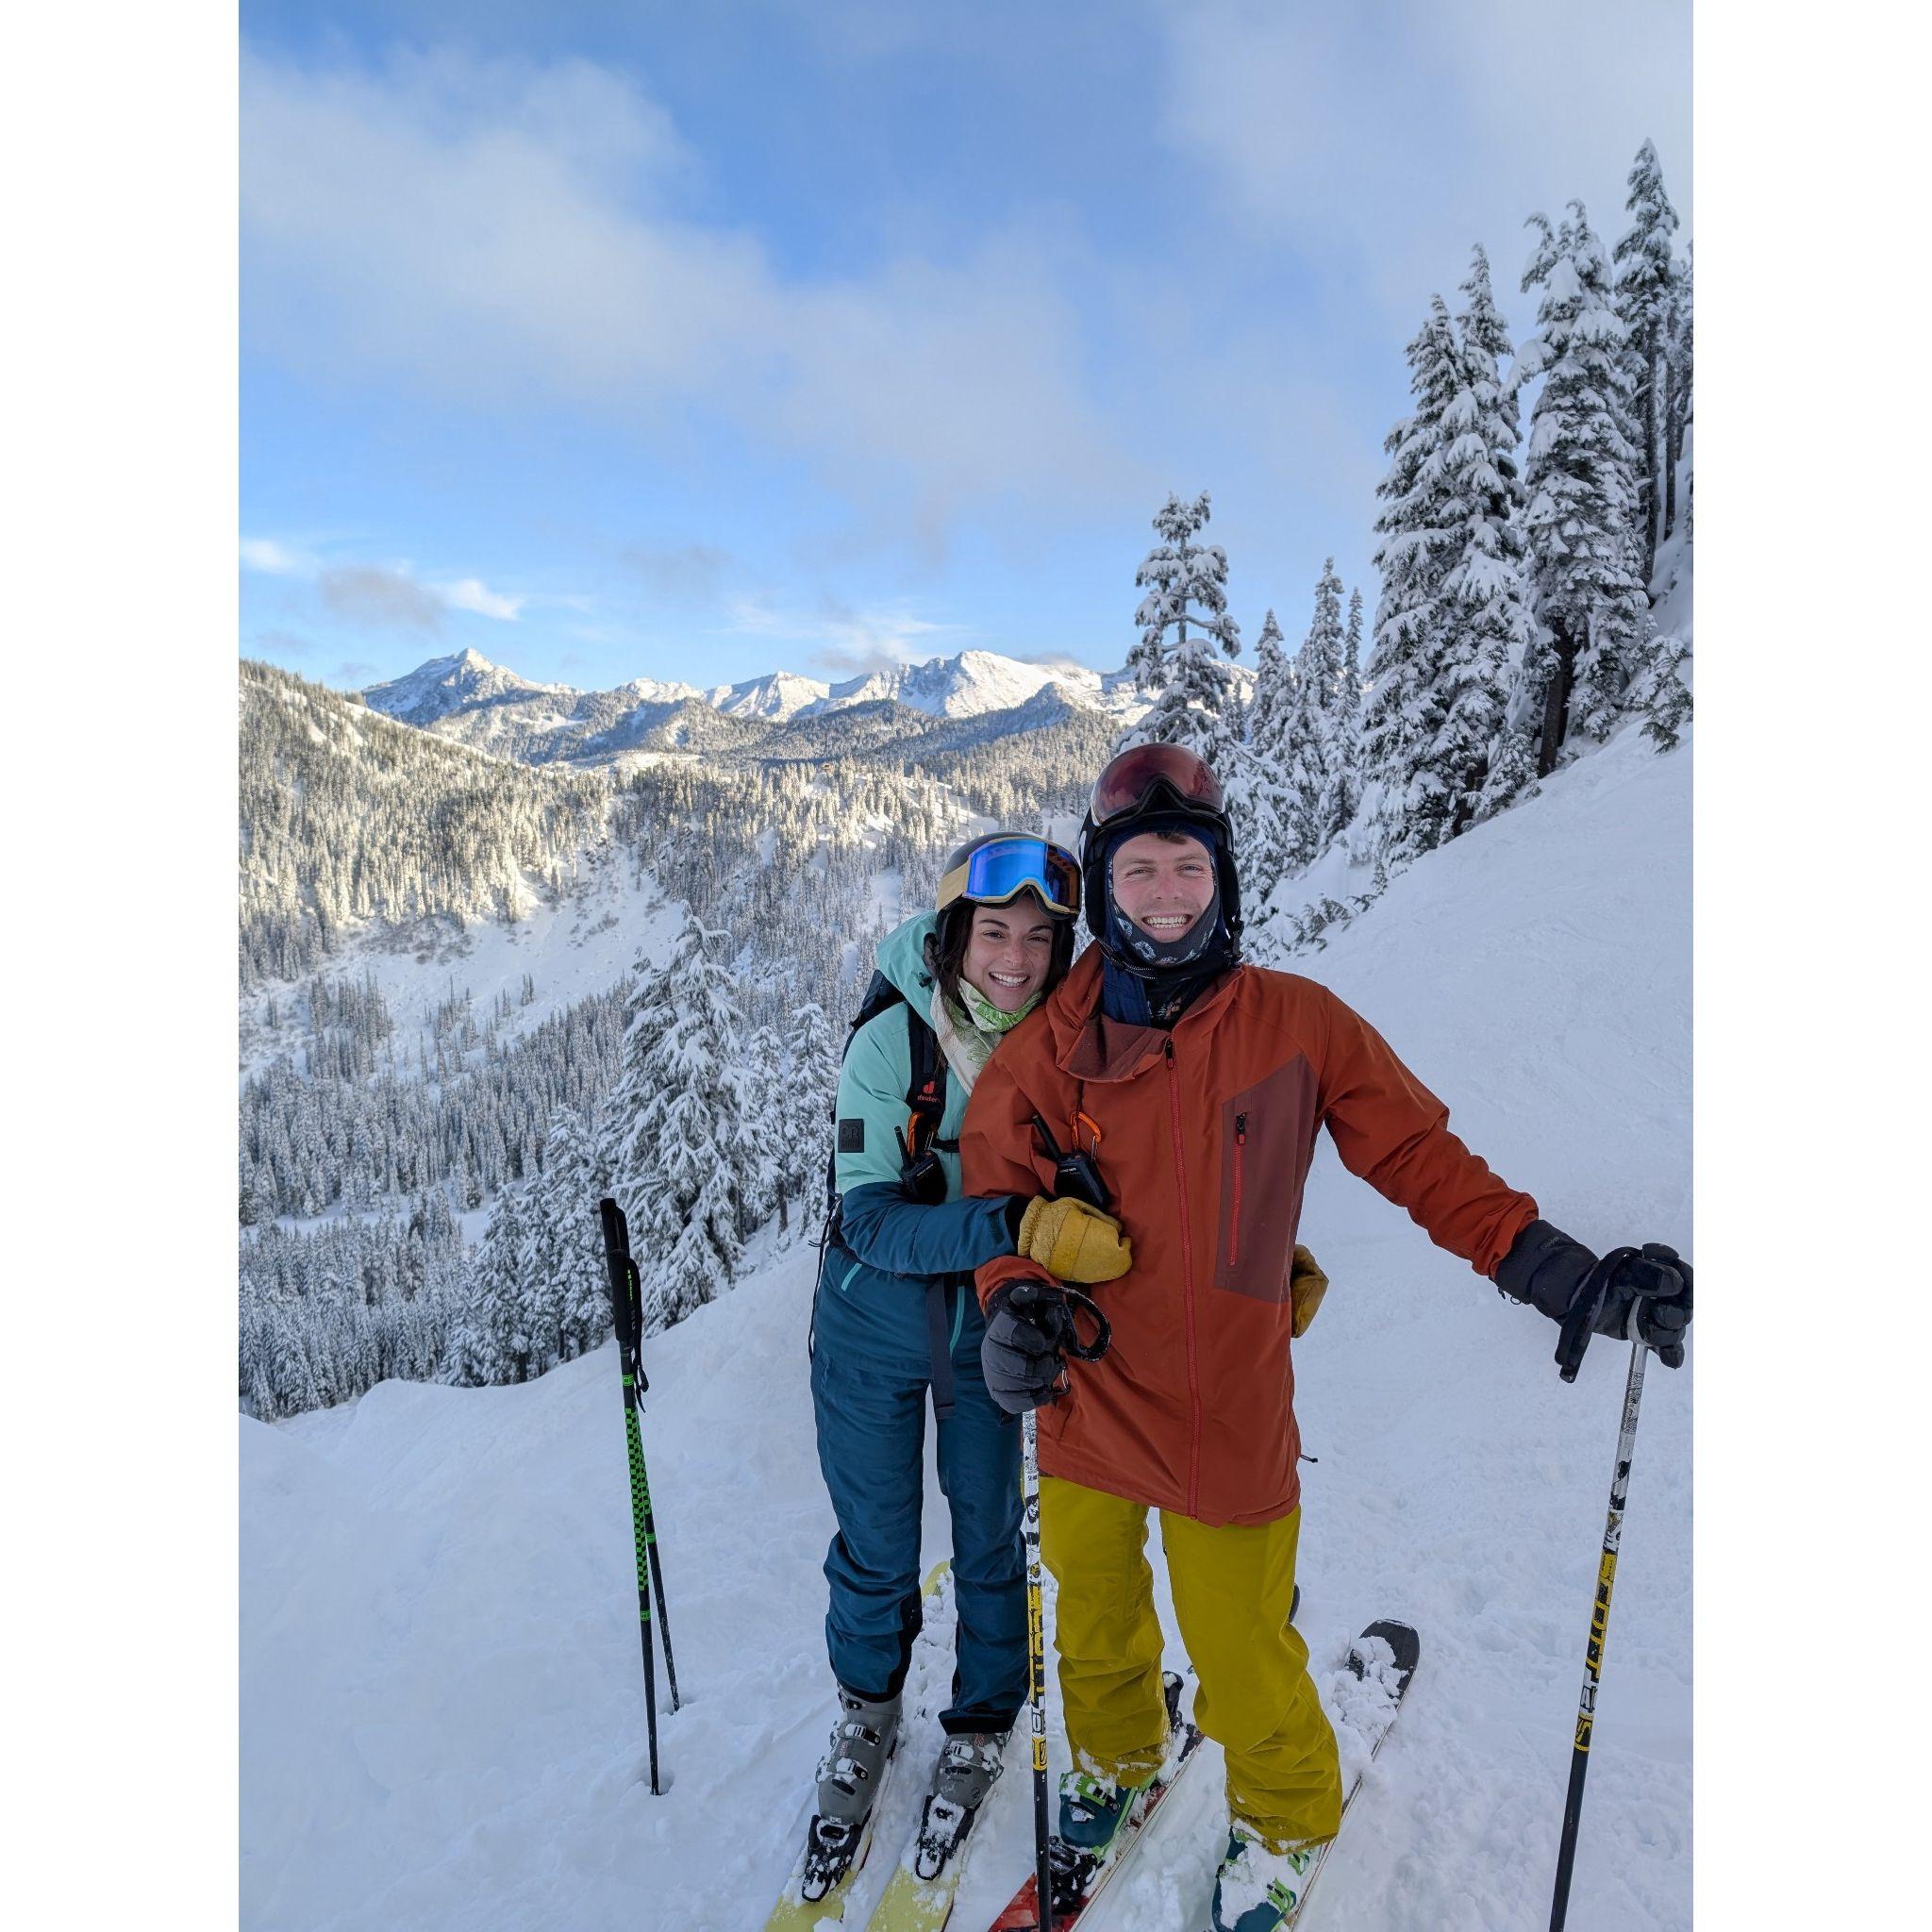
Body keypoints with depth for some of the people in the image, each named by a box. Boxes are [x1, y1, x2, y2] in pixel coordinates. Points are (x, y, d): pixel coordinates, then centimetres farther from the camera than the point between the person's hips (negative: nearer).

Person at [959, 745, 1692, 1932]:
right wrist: (1015, 1294, -19)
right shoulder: (1057, 1041, -7)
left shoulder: (1300, 1024, -10)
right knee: (1095, 1624, 23)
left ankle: (1286, 1822, 44)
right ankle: (1115, 1757, 57)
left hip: (1230, 1413, -2)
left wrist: (1570, 1275, -13)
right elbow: (997, 1177, 0)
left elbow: (1423, 1158, -5)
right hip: (1085, 1397, 3)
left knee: (1244, 1660, 10)